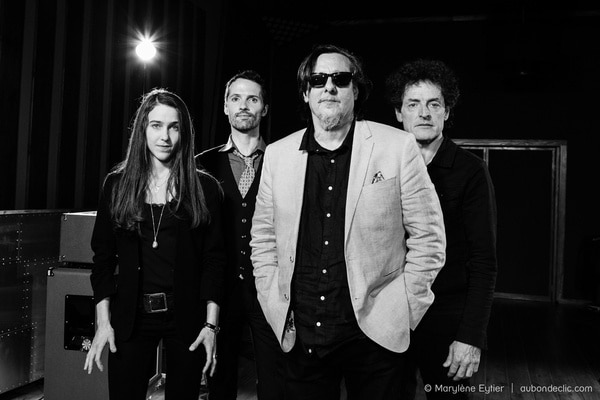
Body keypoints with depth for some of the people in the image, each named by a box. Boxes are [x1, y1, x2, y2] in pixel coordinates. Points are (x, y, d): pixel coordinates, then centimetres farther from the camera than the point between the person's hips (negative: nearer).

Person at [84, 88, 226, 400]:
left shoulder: (204, 187, -1)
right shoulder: (117, 184, 3)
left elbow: (214, 258, -2)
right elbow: (103, 256, 4)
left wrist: (211, 324, -7)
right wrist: (103, 322, -2)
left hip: (186, 316, -1)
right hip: (131, 316, 1)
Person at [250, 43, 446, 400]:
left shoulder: (399, 147, -6)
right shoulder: (277, 155, 3)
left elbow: (427, 237, -3)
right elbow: (263, 237, 10)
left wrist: (402, 311, -5)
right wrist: (276, 307, 4)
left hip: (374, 334, -2)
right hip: (301, 336, 3)